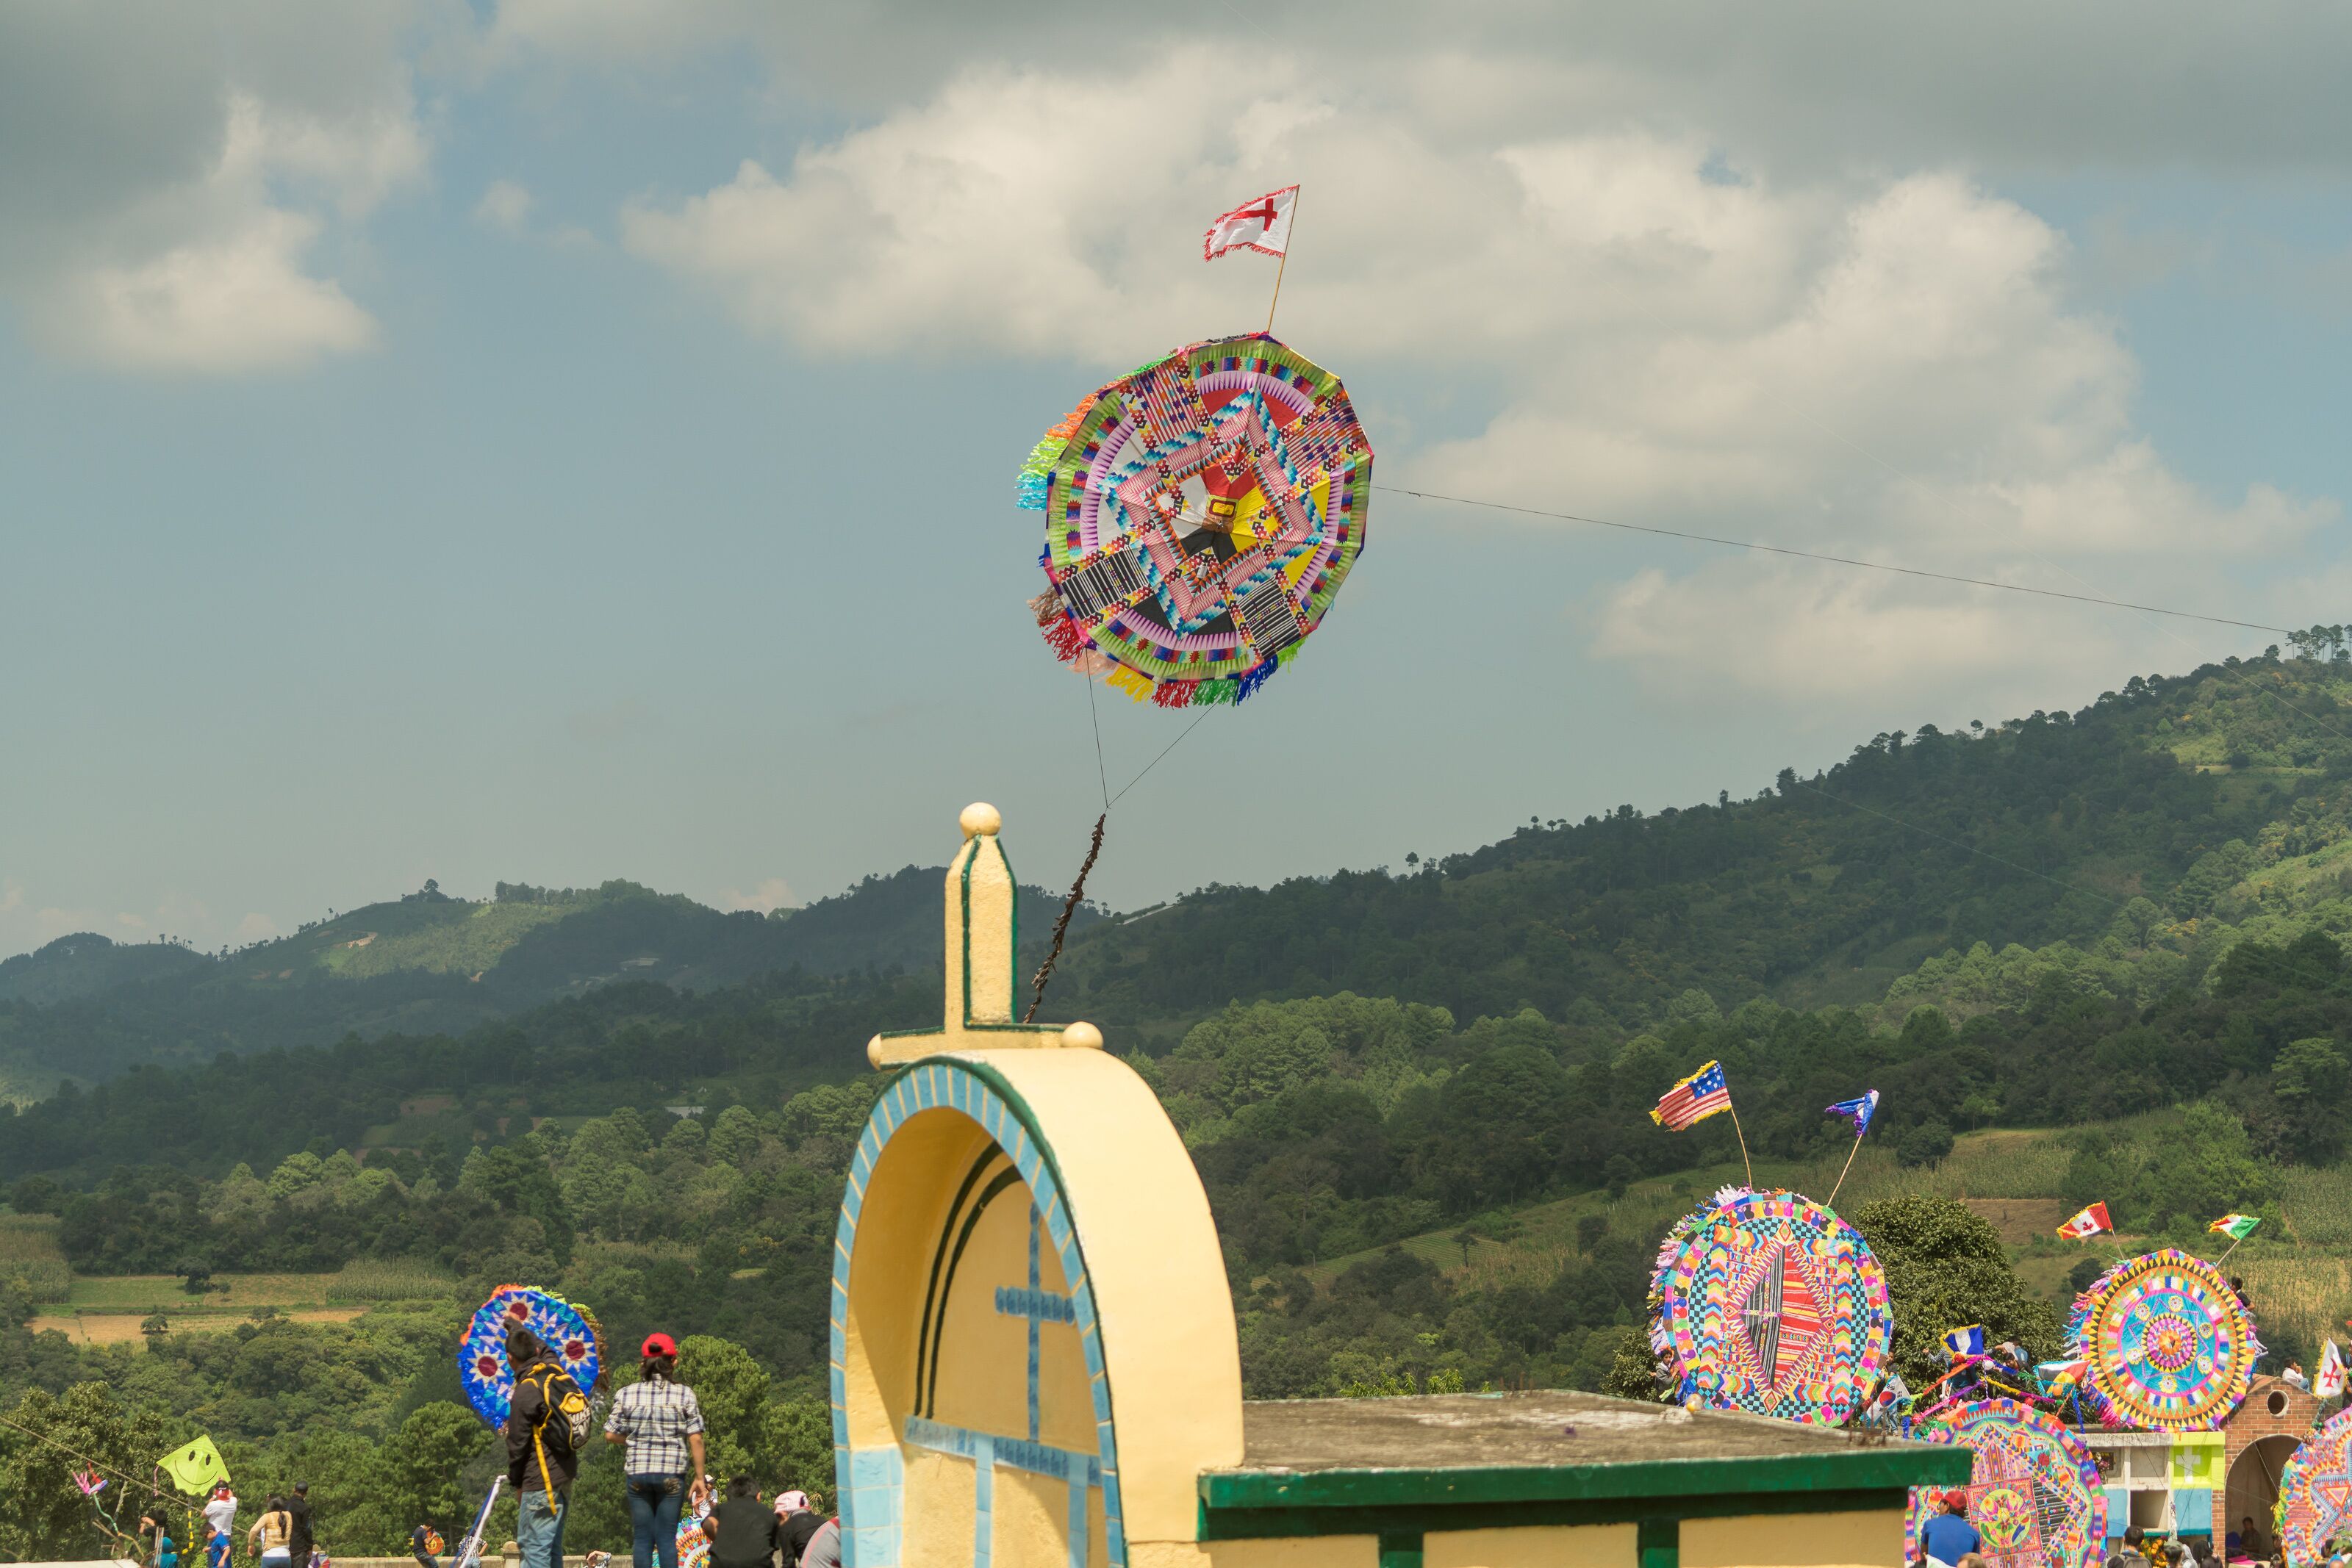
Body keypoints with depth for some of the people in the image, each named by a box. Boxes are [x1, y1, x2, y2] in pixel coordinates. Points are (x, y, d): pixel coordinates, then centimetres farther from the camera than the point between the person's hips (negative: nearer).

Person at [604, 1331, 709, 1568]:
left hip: (637, 1473, 1)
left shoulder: (626, 1395, -1)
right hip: (671, 1475, -1)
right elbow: (695, 1440, -5)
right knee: (667, 1538, 2)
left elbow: (611, 1435, 0)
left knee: (643, 1539, 6)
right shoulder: (685, 1395, -4)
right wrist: (700, 1478, 3)